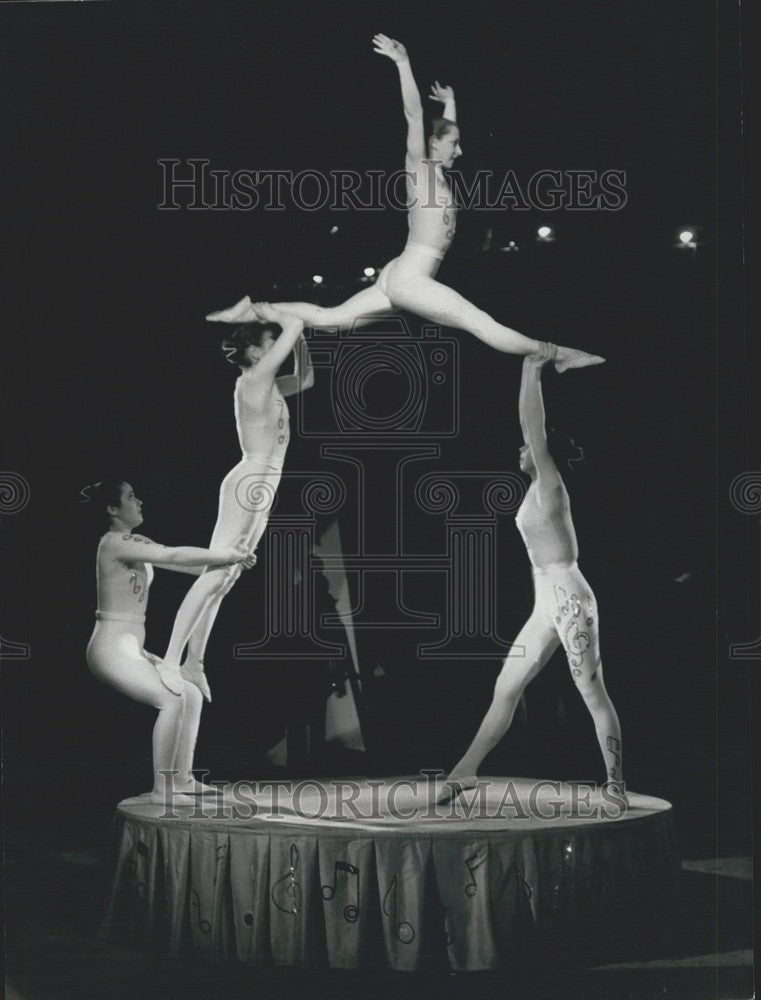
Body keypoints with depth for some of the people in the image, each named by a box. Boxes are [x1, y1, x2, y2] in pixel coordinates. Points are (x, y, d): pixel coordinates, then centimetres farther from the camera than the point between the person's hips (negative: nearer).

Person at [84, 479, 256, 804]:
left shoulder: (136, 544, 15)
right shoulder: (114, 543, -14)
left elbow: (179, 562, 11)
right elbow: (174, 557, -20)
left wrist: (229, 559, -1)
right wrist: (225, 556, -14)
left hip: (131, 649, 10)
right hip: (113, 649, -10)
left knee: (192, 694, 10)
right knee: (172, 698, -21)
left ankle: (182, 778, 15)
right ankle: (161, 788, -17)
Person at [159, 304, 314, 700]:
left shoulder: (267, 385, 15)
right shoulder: (253, 380, -11)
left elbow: (306, 380, 32)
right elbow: (296, 324, -15)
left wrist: (300, 340, 21)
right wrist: (273, 317, 3)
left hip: (260, 488, 10)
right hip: (250, 481, -10)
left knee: (224, 577, 8)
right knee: (216, 574, -14)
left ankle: (193, 664, 10)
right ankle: (171, 660, -18)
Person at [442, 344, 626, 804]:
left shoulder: (550, 486, -8)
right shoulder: (537, 489, 15)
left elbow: (534, 431, -17)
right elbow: (535, 431, 21)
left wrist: (533, 373, -11)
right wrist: (531, 373, 24)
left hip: (568, 599, -9)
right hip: (548, 605, 9)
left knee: (593, 693, -6)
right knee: (506, 689, 9)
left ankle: (616, 783, -3)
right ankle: (465, 771, 11)